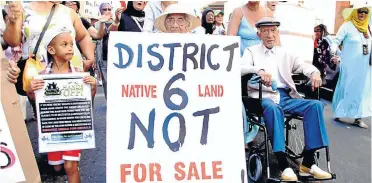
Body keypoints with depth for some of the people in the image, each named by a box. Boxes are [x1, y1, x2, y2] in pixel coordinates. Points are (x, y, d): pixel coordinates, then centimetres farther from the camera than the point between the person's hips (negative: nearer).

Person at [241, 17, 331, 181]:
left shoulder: (284, 53, 22)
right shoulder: (251, 51, 11)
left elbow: (302, 65, 12)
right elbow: (241, 68, -7)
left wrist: (314, 72, -12)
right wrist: (259, 70, -28)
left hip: (286, 96, 5)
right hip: (265, 96, -4)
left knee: (315, 104, -20)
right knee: (273, 108, -38)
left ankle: (308, 162, -18)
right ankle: (284, 165, -35)